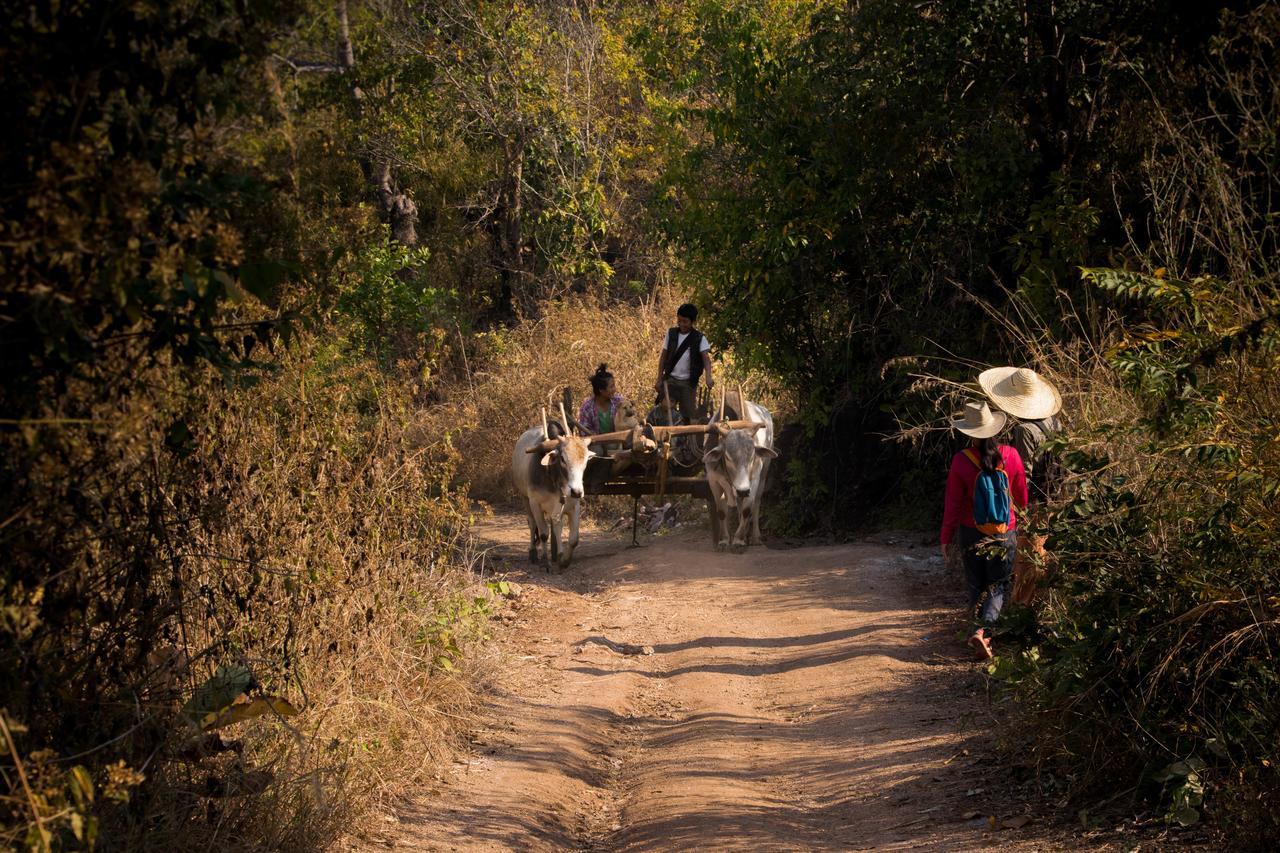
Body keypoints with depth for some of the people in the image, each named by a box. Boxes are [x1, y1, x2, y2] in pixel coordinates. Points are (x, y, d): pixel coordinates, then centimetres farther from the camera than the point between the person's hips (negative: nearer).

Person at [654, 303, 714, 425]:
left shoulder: (699, 339, -5)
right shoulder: (671, 334, 4)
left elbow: (706, 358, -16)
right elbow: (663, 357, 9)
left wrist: (708, 377, -34)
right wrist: (659, 380, 4)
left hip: (688, 382, -1)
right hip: (671, 379, 1)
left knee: (687, 415, 5)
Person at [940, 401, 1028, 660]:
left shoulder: (961, 461, -16)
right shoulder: (1010, 455, -12)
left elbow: (952, 503, -9)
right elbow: (1022, 496, 1)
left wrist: (946, 538, 2)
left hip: (970, 535, 0)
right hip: (1005, 534, 0)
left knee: (976, 587, 17)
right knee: (998, 586, 8)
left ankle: (982, 632, 27)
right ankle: (983, 630, -13)